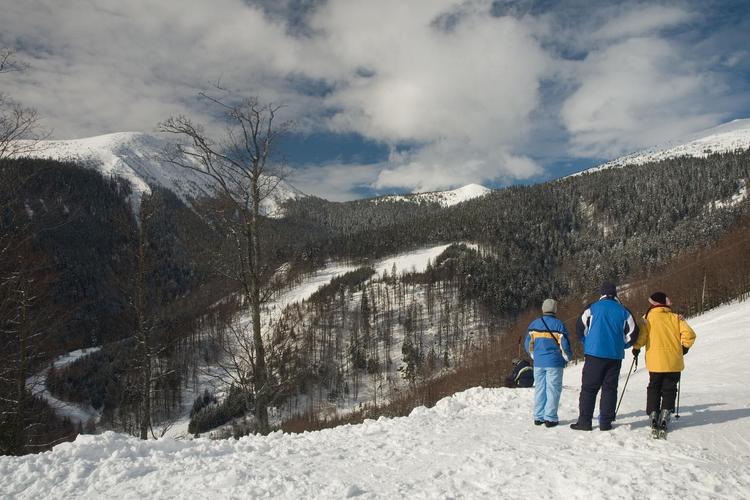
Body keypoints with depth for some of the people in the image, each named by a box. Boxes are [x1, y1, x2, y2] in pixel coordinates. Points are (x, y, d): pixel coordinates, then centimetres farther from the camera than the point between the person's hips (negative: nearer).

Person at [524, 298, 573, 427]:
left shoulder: (534, 324, 5)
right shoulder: (558, 324, -7)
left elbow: (528, 344, 8)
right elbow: (564, 344, -9)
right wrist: (568, 357, 9)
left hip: (538, 363, 4)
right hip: (554, 363, -4)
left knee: (540, 389, 11)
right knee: (553, 390, 2)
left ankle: (538, 417, 13)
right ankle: (550, 418, 1)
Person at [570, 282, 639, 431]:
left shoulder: (593, 308, 0)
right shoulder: (623, 311, 5)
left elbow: (580, 328, -2)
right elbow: (632, 334, 3)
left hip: (594, 353, -2)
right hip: (615, 356, 2)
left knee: (589, 388, 2)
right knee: (610, 389, 8)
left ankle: (584, 421, -1)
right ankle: (606, 422, 7)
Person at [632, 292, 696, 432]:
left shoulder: (648, 318, -4)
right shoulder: (676, 318, 3)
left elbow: (640, 335, -13)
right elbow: (689, 334, -3)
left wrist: (636, 348, 5)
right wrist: (684, 347, 13)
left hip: (655, 362, -1)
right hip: (674, 362, 1)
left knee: (654, 389, 13)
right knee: (669, 390, 12)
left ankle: (653, 414, 5)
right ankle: (665, 415, 1)